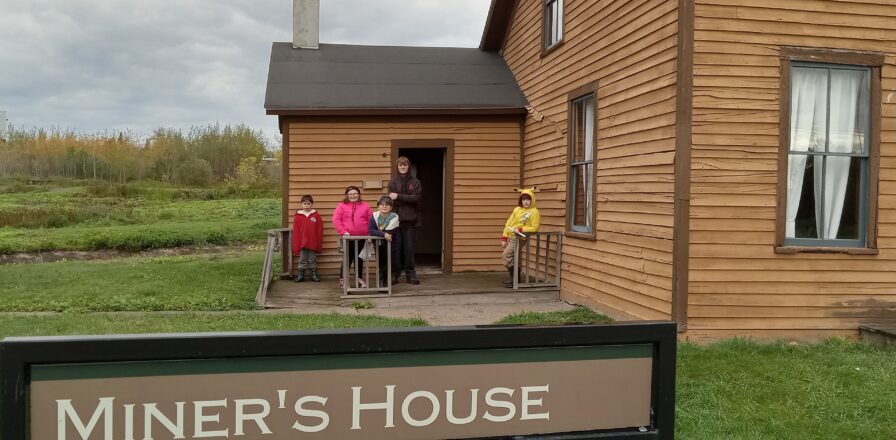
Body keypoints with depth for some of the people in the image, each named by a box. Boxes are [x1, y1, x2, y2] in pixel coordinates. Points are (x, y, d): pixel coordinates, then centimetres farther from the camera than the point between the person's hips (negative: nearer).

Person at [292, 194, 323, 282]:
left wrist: (319, 244, -1)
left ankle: (314, 275, 20)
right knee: (302, 261, 7)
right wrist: (296, 246, -3)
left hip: (313, 243, 0)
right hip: (302, 243, 0)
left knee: (313, 260, 11)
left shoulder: (316, 216, 0)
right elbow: (295, 232, 0)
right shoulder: (297, 217, -1)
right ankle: (301, 276, 16)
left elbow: (320, 230, 2)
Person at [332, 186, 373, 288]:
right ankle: (342, 280, 15)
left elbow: (371, 221, 7)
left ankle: (359, 279, 21)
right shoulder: (342, 205, 0)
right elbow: (336, 220, -7)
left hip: (361, 237, 2)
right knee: (348, 258, 3)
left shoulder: (365, 206, 7)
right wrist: (343, 231, -15)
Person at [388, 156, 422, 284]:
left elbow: (417, 198, -9)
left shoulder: (415, 182, 6)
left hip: (411, 221, 0)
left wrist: (399, 196, -13)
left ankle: (411, 274, 11)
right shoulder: (393, 182, 5)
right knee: (397, 248, 2)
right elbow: (392, 200, -6)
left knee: (409, 249, 4)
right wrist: (408, 200, -14)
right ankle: (394, 274, 10)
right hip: (396, 220, 0)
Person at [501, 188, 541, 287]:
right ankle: (513, 278, 25)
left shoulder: (535, 212, -6)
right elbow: (509, 223, 10)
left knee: (506, 256, -16)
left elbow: (534, 228, -9)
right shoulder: (517, 209, 10)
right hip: (510, 236, 7)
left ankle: (515, 279, -6)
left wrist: (520, 229, -19)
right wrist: (504, 238, 4)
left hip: (519, 237, -7)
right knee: (509, 257, 10)